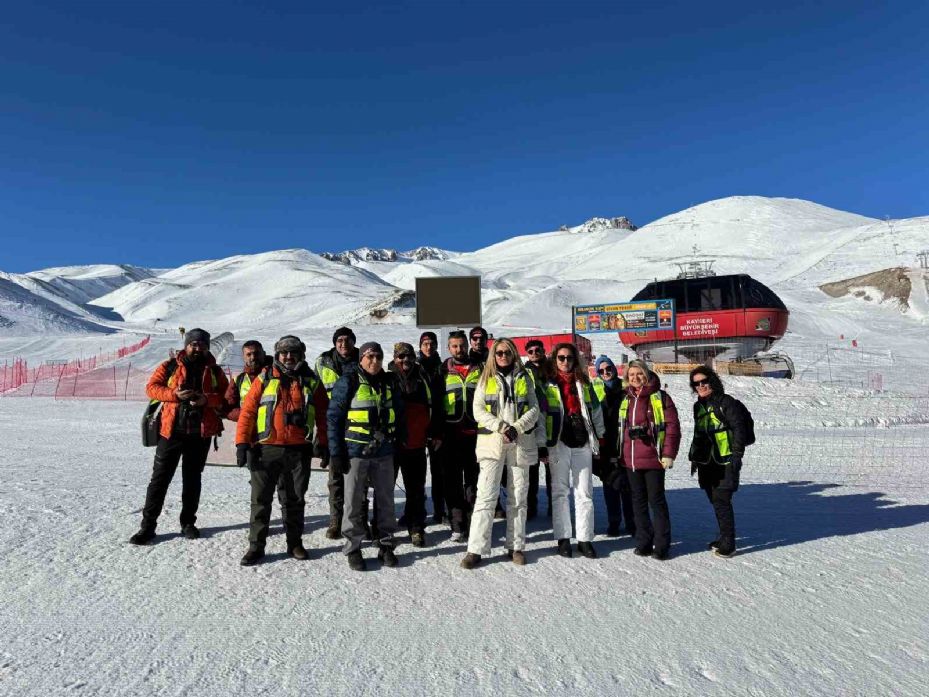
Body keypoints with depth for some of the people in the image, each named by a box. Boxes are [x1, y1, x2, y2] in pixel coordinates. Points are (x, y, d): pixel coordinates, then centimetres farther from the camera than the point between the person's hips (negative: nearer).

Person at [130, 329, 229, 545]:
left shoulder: (215, 371, 7)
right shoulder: (170, 366, 4)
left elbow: (226, 396, 0)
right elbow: (151, 387, -3)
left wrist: (207, 399, -18)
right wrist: (174, 394, -19)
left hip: (200, 433, 2)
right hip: (171, 431, -1)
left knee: (192, 478, 12)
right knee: (160, 478, 2)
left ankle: (188, 522, 25)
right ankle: (148, 525, 13)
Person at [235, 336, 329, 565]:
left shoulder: (311, 381, 7)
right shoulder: (264, 378, 3)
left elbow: (323, 414, 8)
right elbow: (247, 411, -1)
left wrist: (324, 444, 4)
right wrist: (242, 443, -8)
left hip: (299, 450, 1)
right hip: (267, 448, -1)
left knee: (295, 499, 12)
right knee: (261, 499, 6)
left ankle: (295, 543, 24)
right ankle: (256, 546, 18)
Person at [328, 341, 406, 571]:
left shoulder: (389, 382, 9)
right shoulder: (349, 382, -5)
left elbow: (398, 415, 16)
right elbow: (334, 416, -6)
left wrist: (400, 443, 10)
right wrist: (336, 451, -10)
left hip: (384, 452, 4)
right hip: (356, 451, -4)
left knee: (386, 500, 11)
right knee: (354, 502, 5)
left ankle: (386, 545, 24)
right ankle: (353, 549, 19)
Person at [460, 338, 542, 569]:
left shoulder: (524, 379, 11)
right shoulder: (486, 379, 8)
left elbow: (534, 409, 4)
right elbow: (478, 410, -1)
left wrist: (516, 428, -11)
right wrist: (501, 427, -14)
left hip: (521, 441, 2)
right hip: (492, 442, -2)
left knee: (518, 496, 8)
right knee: (486, 495, -6)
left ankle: (516, 546, 19)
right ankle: (476, 549, -2)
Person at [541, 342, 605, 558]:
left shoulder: (583, 383, 12)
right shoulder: (548, 384, 3)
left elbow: (596, 411, 16)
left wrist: (599, 439, 12)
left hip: (582, 443, 2)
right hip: (558, 443, -2)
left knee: (585, 492, 4)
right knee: (560, 491, 3)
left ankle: (585, 538, 13)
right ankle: (563, 538, 12)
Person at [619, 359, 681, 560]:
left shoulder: (660, 397, -5)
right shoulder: (625, 399, 11)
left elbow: (672, 426, -8)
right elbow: (620, 428, 17)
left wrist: (668, 454, -13)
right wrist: (618, 453, 14)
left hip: (653, 459, -5)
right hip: (630, 459, 5)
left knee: (656, 500, 2)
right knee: (638, 501, 12)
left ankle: (662, 545, 13)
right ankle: (643, 542, 23)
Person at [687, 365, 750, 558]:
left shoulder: (726, 402, -7)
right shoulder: (698, 406, 14)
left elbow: (739, 428, -11)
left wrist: (737, 454, -16)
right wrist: (694, 457, 22)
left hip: (725, 462, -7)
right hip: (707, 463, 7)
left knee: (721, 501, -8)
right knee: (716, 501, 12)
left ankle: (728, 544, 1)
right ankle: (725, 538, 26)